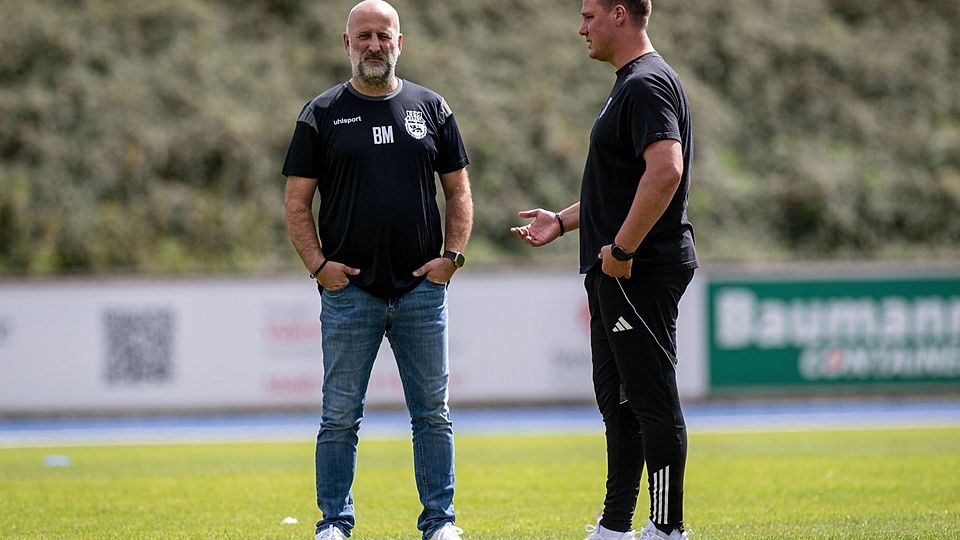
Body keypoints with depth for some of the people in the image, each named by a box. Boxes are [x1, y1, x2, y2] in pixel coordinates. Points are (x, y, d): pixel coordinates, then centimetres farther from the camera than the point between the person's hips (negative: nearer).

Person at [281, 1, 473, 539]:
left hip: (422, 288, 1)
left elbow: (459, 191, 12)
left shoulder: (431, 108, 9)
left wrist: (452, 255, -1)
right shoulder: (322, 115, 4)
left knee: (433, 413, 4)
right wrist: (319, 264, -8)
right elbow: (298, 201, 4)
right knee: (340, 416, 2)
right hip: (349, 289, -1)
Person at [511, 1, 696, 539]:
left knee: (652, 401, -7)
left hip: (641, 272, -11)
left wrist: (621, 248, -25)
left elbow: (666, 170, -28)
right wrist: (561, 222, 22)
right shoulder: (630, 84, 19)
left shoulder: (648, 84, -15)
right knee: (617, 397, 14)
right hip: (615, 273, 11)